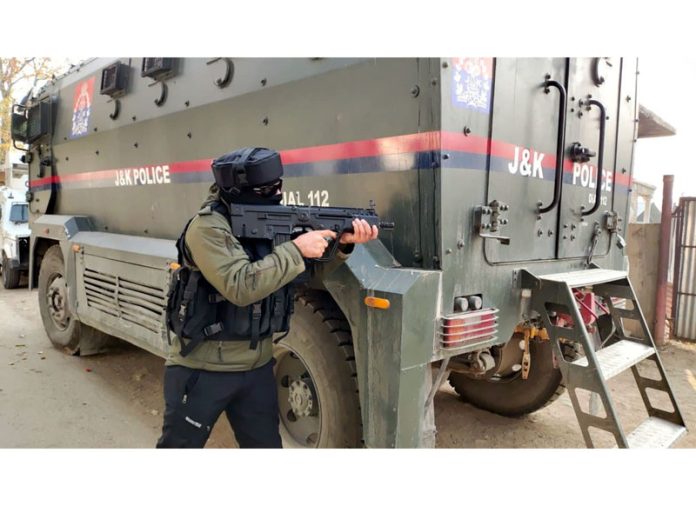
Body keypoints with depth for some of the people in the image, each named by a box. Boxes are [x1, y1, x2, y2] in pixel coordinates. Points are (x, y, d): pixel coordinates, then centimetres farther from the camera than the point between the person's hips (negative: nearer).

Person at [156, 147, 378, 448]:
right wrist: (296, 249, -28)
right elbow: (240, 287, -32)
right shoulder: (208, 227, -20)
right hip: (202, 370, -6)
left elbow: (311, 270, 5)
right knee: (180, 445, 13)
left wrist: (343, 244, -13)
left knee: (266, 444, 19)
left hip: (256, 367, 7)